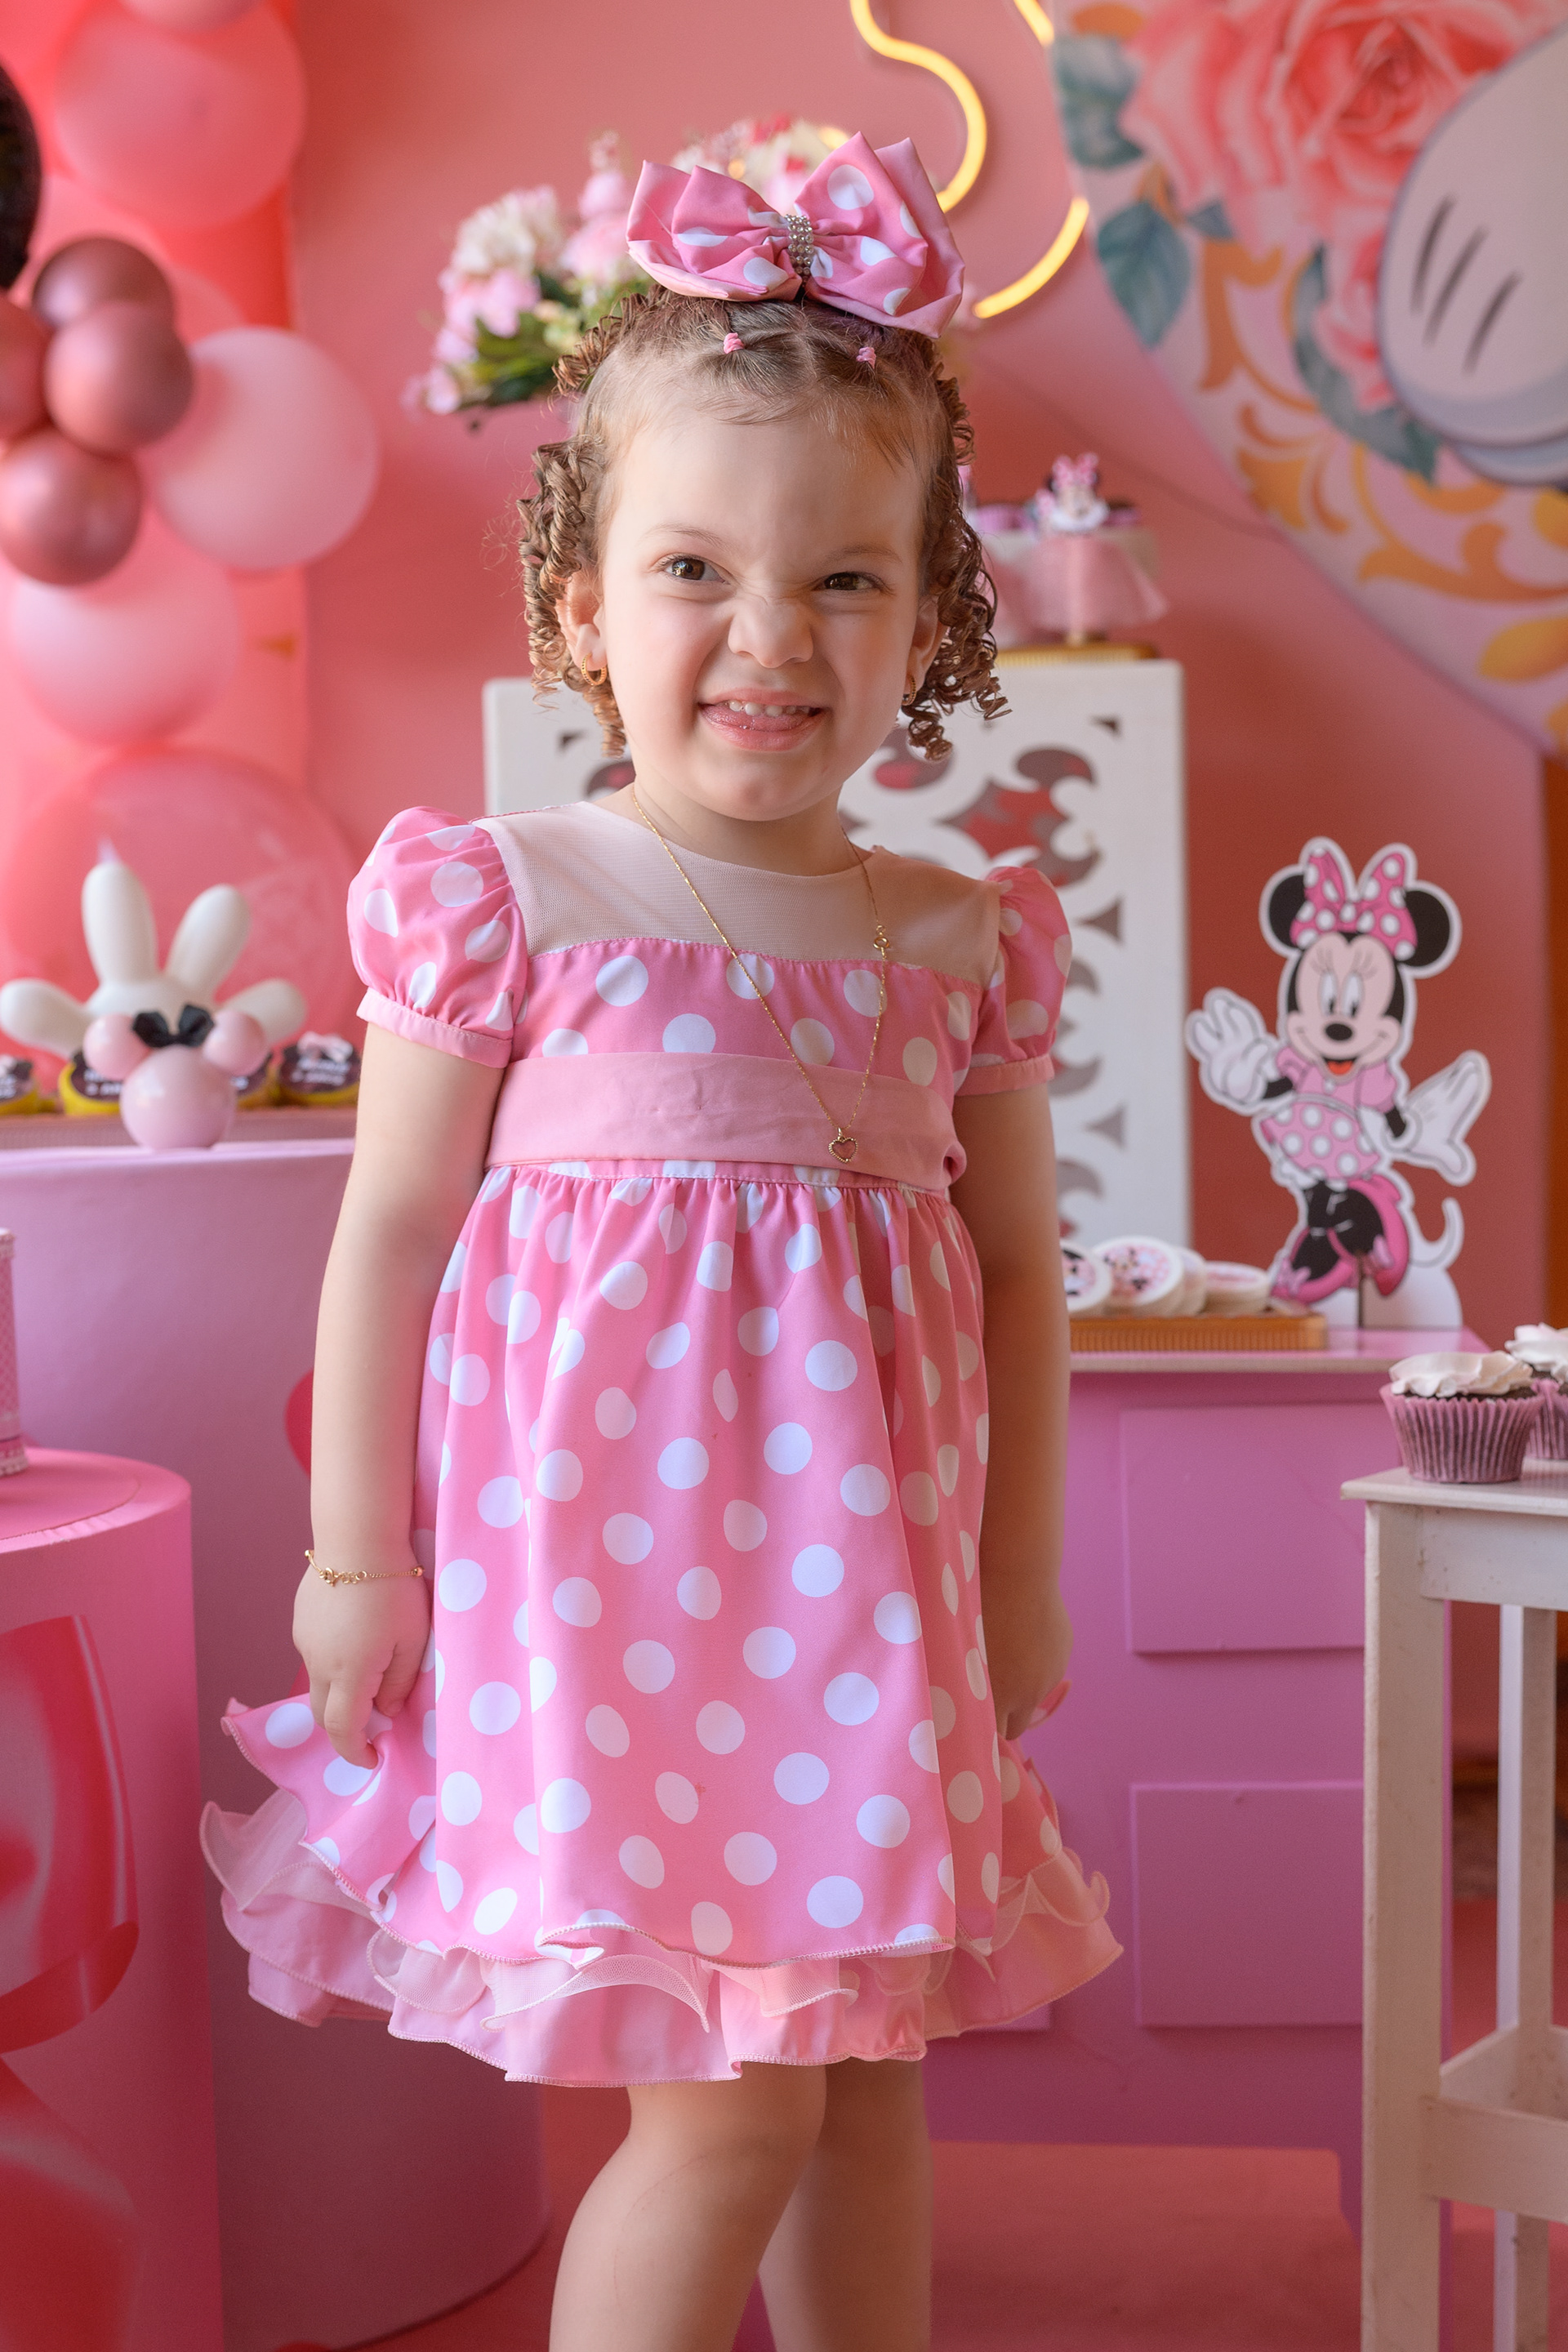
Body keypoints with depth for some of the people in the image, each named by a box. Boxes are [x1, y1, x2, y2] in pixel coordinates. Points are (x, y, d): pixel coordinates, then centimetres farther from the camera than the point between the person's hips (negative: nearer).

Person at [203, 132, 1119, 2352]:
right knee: (727, 2103, -3)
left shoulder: (965, 940, 4)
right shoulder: (503, 900, -7)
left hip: (869, 1595, 4)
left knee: (864, 2071, 15)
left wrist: (1021, 1574, 13)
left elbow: (1016, 1262, 11)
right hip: (599, 1583, -4)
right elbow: (393, 1228, -3)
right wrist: (356, 1552, -2)